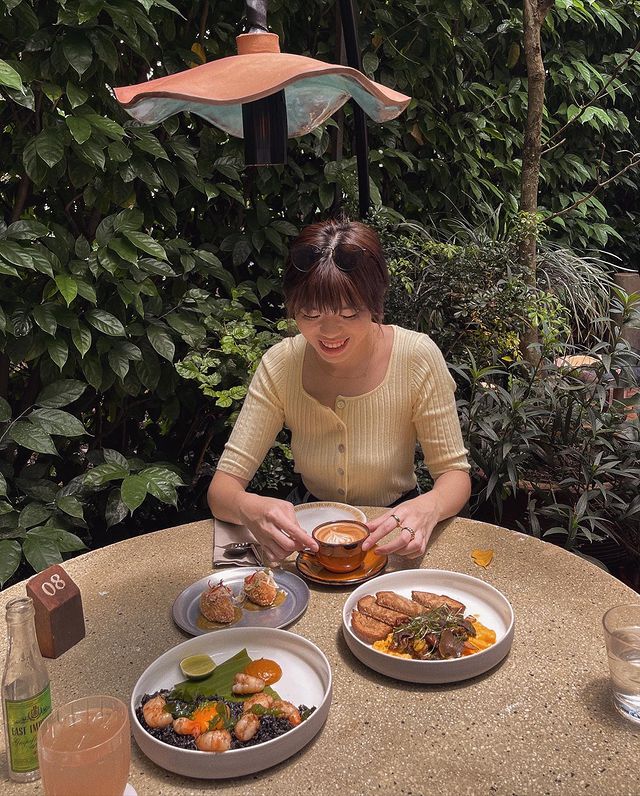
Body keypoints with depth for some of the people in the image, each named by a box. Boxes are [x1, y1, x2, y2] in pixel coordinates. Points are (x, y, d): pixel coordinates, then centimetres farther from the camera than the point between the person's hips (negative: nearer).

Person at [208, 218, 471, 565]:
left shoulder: (417, 357, -19)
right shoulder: (280, 364, -14)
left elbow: (455, 473, -11)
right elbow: (221, 487, -15)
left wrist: (428, 507, -35)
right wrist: (250, 508, -39)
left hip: (392, 533, 1)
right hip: (312, 533, 0)